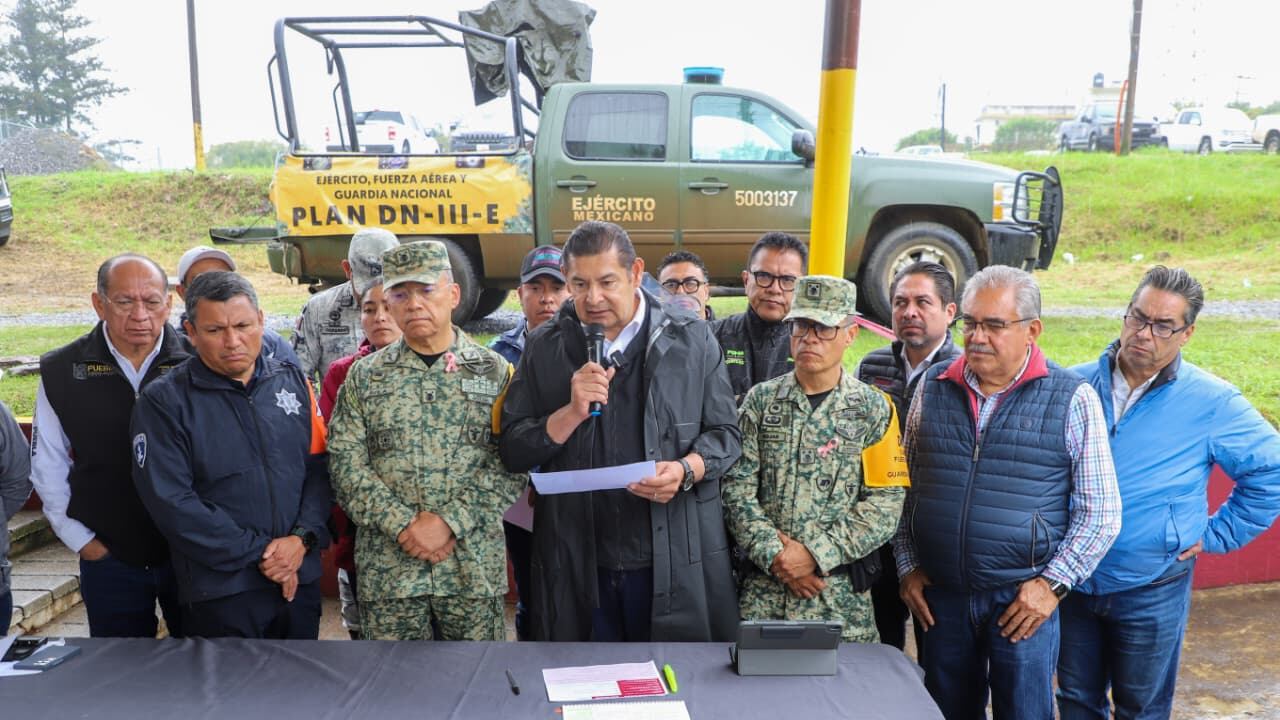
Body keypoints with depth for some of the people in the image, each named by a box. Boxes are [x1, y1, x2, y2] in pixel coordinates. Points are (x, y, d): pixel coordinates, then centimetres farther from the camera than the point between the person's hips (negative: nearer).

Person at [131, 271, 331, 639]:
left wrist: (302, 538, -11)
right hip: (220, 594, -4)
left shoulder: (293, 383, 6)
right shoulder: (162, 402, -6)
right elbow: (171, 503, -13)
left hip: (301, 579, 4)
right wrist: (260, 554, -14)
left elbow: (320, 468, 4)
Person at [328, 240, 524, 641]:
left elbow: (510, 466, -5)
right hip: (387, 570, 1)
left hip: (475, 567, 0)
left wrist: (450, 522, -14)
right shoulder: (364, 377, 6)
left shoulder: (495, 372, 2)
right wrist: (405, 526, -12)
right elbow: (347, 466, -1)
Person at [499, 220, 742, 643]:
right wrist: (572, 413, -14)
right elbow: (512, 452, 2)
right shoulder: (544, 349, 4)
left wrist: (685, 470, -15)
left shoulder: (691, 339, 0)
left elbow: (725, 433, 5)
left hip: (676, 560, -1)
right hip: (577, 564, 1)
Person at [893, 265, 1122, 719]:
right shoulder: (933, 388, 4)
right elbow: (904, 488, 10)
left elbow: (1100, 513, -3)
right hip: (940, 594, 3)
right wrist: (908, 567, 5)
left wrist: (1053, 584, -9)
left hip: (1023, 599, -3)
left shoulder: (1072, 399, -5)